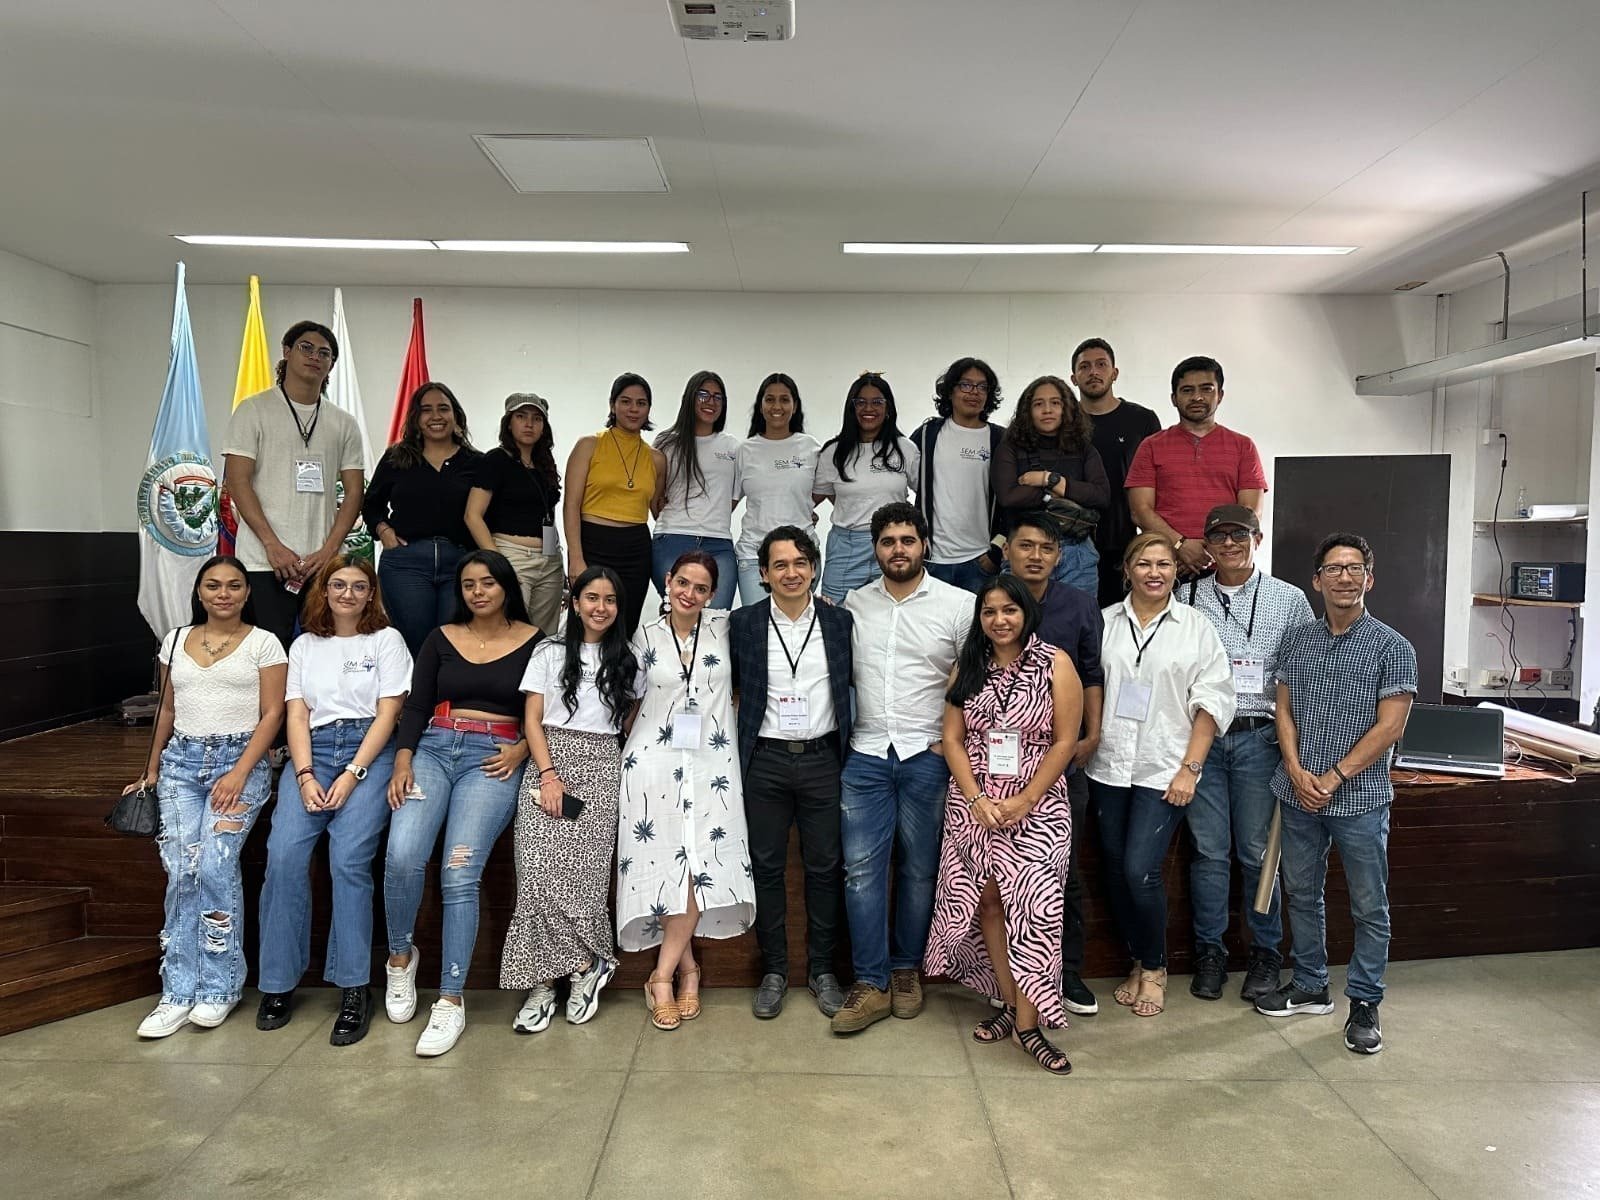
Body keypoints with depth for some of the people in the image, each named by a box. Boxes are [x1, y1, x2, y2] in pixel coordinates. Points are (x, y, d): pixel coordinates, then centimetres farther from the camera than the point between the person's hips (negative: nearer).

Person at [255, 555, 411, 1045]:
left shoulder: (387, 640, 9)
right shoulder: (305, 645, 19)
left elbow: (387, 714, 0)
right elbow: (297, 716, 10)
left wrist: (353, 774, -11)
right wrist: (305, 775, -6)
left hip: (368, 752, -3)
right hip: (313, 752, 3)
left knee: (348, 858, -21)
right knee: (284, 854, -18)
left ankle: (354, 988, -13)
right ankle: (279, 982, -7)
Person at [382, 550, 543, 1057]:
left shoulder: (533, 642, 7)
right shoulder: (441, 638, 15)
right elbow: (416, 706, 9)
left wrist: (520, 750, -9)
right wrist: (403, 759, -5)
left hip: (493, 759, -2)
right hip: (434, 749, 2)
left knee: (459, 873, -20)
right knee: (402, 857, -21)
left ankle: (451, 1001, -10)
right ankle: (401, 955, 8)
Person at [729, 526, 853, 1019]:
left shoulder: (840, 621, 2)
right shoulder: (743, 623, 1)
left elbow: (854, 682, 9)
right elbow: (730, 686, 10)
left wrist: (847, 747, 3)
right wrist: (749, 722, 1)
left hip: (823, 757, 0)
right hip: (765, 760, 0)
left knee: (825, 866, 7)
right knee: (767, 866, 6)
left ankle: (822, 969, 22)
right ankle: (773, 970, 21)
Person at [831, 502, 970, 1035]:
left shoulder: (958, 604, -2)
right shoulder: (854, 603, 7)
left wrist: (953, 738, -5)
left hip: (928, 756, -2)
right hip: (866, 755, 2)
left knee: (919, 870, 8)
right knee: (861, 868, -1)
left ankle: (905, 970, 25)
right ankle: (871, 984, 9)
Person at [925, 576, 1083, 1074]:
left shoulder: (1055, 664, -3)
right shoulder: (966, 668, 7)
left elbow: (1065, 741, -5)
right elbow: (952, 739, 4)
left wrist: (1025, 800, -12)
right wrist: (977, 798, -9)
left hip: (1036, 805, -3)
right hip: (974, 805, 3)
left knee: (1033, 907, -8)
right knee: (987, 900, 5)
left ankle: (1027, 1024, 2)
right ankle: (1010, 1005, 19)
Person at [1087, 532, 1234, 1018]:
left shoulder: (1196, 627, 2)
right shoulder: (1104, 623, 7)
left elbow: (1211, 701, 0)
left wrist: (1190, 768, -7)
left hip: (1163, 772, -3)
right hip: (1108, 768, 3)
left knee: (1140, 871, -9)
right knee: (1116, 872, 9)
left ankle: (1155, 967, 15)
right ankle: (1137, 962, 29)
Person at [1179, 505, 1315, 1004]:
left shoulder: (1289, 600, 4)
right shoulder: (1188, 597, 7)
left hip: (1259, 737, -1)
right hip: (1201, 734, 1)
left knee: (1258, 851, 6)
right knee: (1209, 849, 6)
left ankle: (1266, 953, 23)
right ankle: (1209, 950, 20)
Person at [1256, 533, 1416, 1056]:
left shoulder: (1392, 648, -5)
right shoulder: (1297, 641, 6)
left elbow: (1389, 726, -10)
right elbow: (1284, 710, 6)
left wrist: (1333, 777, -14)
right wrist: (1296, 771, -8)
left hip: (1359, 797, -4)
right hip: (1298, 793, 4)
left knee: (1369, 906, 6)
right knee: (1302, 894, 14)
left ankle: (1364, 1004, 20)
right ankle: (1310, 987, 30)